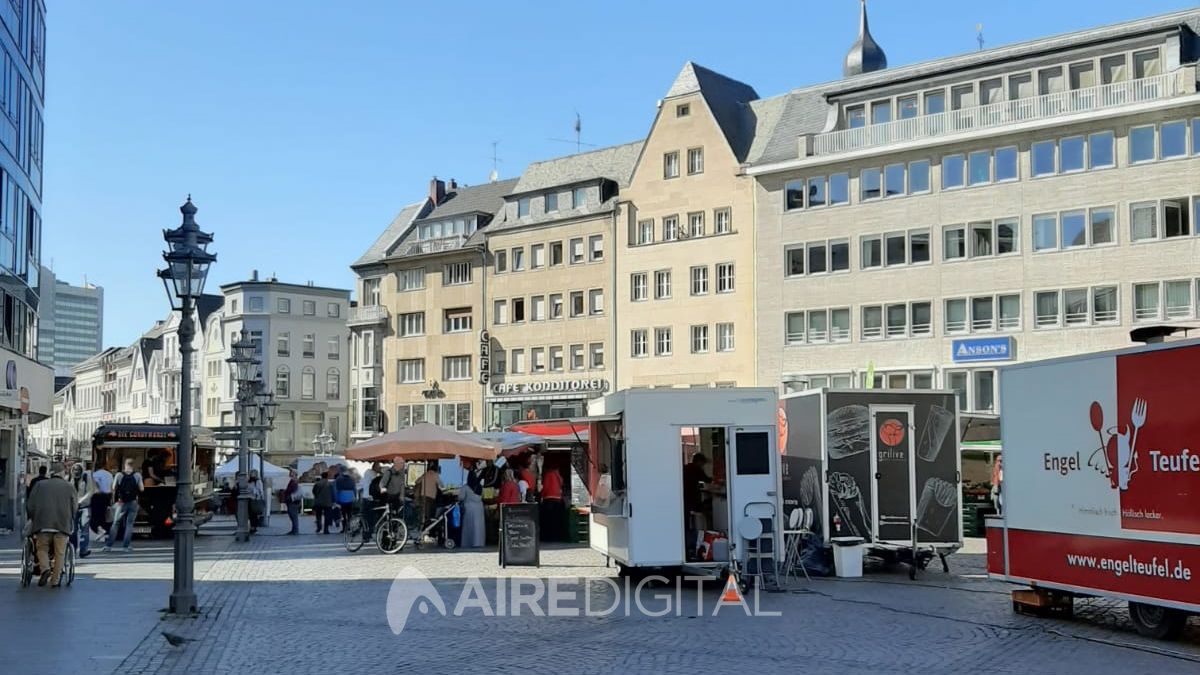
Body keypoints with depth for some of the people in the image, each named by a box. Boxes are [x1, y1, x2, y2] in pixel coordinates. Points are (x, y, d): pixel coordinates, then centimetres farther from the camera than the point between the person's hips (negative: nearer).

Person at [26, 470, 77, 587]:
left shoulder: (40, 485, 18)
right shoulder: (69, 487, 19)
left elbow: (30, 506, 11)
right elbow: (74, 508, 12)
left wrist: (33, 520, 21)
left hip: (42, 523, 0)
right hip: (63, 525, 0)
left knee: (42, 548, 15)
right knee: (60, 553, 7)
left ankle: (45, 568, -9)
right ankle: (55, 580, 6)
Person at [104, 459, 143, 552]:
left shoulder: (119, 475, -5)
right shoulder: (137, 475, -6)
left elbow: (113, 489, -4)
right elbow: (141, 489, -3)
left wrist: (116, 499, 8)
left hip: (122, 503, 0)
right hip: (133, 502, 0)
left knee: (115, 524, 10)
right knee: (129, 524, 6)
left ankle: (108, 545, 9)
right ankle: (126, 546, 3)